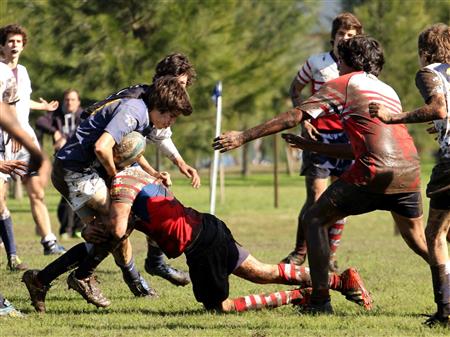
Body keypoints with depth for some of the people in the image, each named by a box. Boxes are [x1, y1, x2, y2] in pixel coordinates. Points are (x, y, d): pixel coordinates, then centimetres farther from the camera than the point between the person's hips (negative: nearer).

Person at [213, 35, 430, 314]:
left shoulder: (345, 83, 8)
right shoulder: (389, 92, 28)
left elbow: (294, 117, 1)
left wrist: (244, 136, 5)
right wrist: (312, 146, 37)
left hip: (373, 173, -6)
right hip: (410, 172, 6)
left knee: (315, 219, 10)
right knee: (418, 240, 24)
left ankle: (320, 300, 3)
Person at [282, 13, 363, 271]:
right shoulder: (316, 63, 1)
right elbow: (295, 90, 14)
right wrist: (304, 120, 1)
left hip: (348, 136, 2)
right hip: (320, 134, -2)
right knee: (316, 198, -8)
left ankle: (331, 255, 12)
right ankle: (300, 251, 9)